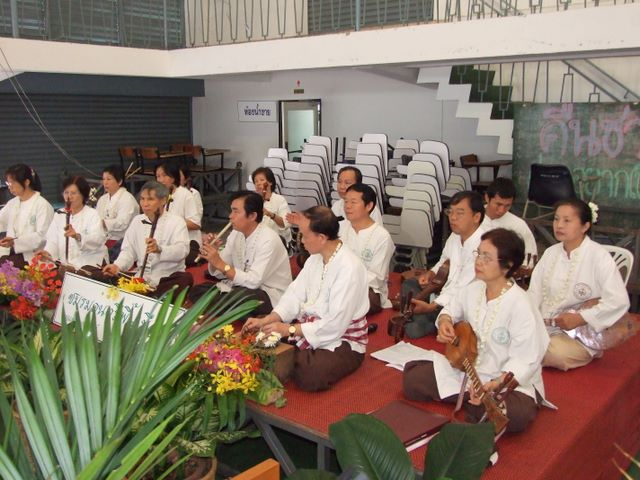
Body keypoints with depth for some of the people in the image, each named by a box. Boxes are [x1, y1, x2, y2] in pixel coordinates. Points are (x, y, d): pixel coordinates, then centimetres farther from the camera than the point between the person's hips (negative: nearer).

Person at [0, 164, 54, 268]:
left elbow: (42, 236, -16)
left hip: (31, 256, -6)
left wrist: (15, 242, -27)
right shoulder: (12, 203, 17)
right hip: (11, 253, 6)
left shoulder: (42, 205, -8)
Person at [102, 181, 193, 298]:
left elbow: (182, 250, -18)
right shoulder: (137, 221, 14)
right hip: (142, 278, 3)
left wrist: (159, 250, -37)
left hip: (169, 278, -3)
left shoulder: (176, 222, -2)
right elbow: (128, 250, 8)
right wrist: (117, 266, -13)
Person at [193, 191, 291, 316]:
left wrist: (219, 263, -27)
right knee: (198, 291, -9)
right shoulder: (235, 234, 2)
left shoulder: (268, 240, -21)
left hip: (270, 295, -7)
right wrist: (213, 257, -14)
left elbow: (254, 281, -28)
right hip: (241, 288, 7)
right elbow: (218, 273, 8)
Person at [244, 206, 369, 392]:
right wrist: (265, 320, -14)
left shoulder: (349, 268, -26)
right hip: (311, 328, 7)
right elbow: (295, 295, -1)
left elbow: (335, 324, -27)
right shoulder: (315, 259, 3)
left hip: (342, 340, -7)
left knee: (307, 376, -29)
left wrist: (289, 329, -22)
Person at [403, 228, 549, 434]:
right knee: (412, 378, -6)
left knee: (516, 415, -37)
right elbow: (452, 308, 17)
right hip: (467, 368, 6)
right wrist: (445, 320, -7)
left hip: (509, 381, -5)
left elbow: (524, 362, -24)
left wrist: (494, 385, -37)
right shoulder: (474, 289, -4)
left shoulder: (520, 306, -25)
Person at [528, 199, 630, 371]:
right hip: (543, 325, 5)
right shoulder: (551, 252, 7)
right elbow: (535, 292, 6)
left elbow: (619, 301, -20)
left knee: (557, 353, -33)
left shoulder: (599, 257, -14)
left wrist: (580, 318, -23)